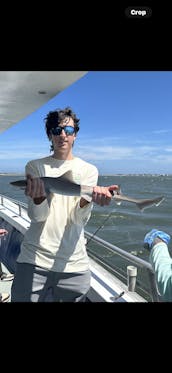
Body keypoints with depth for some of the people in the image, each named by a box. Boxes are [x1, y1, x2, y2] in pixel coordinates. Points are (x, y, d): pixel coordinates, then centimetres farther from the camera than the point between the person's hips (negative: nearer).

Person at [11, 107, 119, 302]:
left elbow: (78, 218, -9)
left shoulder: (89, 169, 2)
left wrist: (91, 197, -29)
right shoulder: (35, 167, 2)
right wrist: (38, 195, -30)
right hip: (34, 261, 0)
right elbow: (37, 216, -8)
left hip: (74, 264, 1)